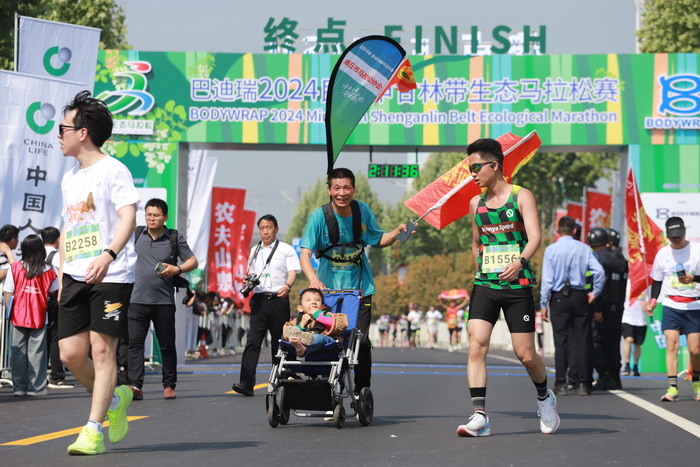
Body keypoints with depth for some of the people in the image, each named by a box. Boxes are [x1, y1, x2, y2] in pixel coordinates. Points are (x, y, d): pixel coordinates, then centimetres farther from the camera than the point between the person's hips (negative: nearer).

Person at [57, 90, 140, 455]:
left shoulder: (112, 170, -4)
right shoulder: (69, 178, 19)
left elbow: (129, 217, -15)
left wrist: (107, 256, -30)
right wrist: (62, 275, 19)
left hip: (111, 276, -7)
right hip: (75, 278, 7)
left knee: (102, 349, -8)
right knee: (70, 353, 0)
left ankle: (93, 430, -6)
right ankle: (114, 399, 24)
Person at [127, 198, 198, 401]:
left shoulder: (175, 238, 4)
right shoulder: (136, 234, 7)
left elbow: (193, 261, 6)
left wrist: (177, 269, -11)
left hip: (164, 301, -1)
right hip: (137, 299, 1)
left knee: (167, 345, 6)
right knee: (134, 342, -10)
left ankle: (169, 385, 17)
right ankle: (135, 386, -14)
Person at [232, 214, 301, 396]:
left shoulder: (286, 249, 5)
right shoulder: (254, 250, 18)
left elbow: (292, 272, -5)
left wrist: (287, 286, -25)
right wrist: (249, 280, 2)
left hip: (279, 299, -3)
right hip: (259, 299, 3)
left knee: (279, 341, 4)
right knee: (253, 341, -9)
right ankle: (246, 383, -18)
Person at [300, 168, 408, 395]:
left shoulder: (363, 211, -4)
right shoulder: (319, 216, -14)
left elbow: (378, 240, 13)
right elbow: (305, 254, -20)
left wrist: (398, 231, -6)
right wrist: (313, 279, -38)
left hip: (360, 288, 2)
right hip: (329, 288, -2)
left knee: (362, 342, -2)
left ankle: (362, 392, 12)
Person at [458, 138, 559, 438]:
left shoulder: (521, 196, -1)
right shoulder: (476, 203, 13)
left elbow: (535, 237, -13)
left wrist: (520, 261, -30)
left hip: (517, 285, -4)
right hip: (484, 286, 4)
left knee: (525, 355, -1)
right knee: (476, 345, -15)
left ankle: (544, 397, 30)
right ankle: (480, 416, -16)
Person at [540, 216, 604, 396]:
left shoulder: (551, 250, -3)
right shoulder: (583, 249, 1)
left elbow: (547, 279, -5)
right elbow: (599, 271, -7)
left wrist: (543, 304, 0)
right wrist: (595, 293, 7)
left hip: (559, 298, -1)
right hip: (579, 297, 1)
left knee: (561, 341, 2)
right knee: (581, 340, 6)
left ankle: (561, 383, 1)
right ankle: (581, 383, 5)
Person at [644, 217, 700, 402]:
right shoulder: (663, 253, 7)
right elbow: (657, 280, 14)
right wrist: (653, 299, 1)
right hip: (671, 306, 2)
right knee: (671, 346, -10)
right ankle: (672, 388, -11)